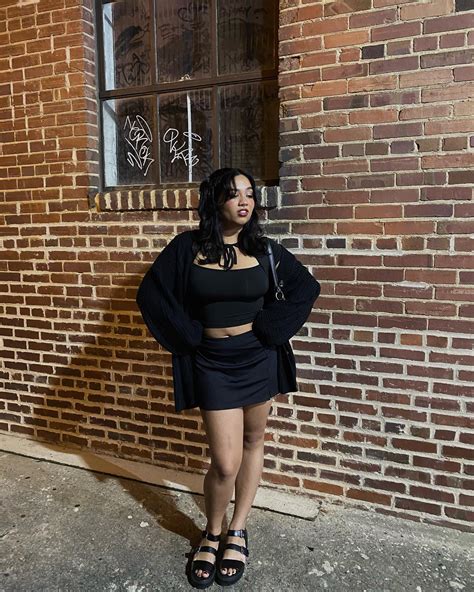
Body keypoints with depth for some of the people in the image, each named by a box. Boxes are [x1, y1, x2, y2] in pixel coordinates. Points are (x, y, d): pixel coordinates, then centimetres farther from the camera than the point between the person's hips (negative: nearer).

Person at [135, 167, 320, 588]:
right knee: (225, 463, -1)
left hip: (259, 358, 3)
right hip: (212, 362, -2)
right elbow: (151, 295, -4)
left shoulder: (265, 249, 0)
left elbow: (306, 287, 4)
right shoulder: (187, 248, -6)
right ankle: (211, 534, 29)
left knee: (252, 443, 14)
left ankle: (238, 531, 36)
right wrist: (189, 336, -7)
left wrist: (270, 328, -5)